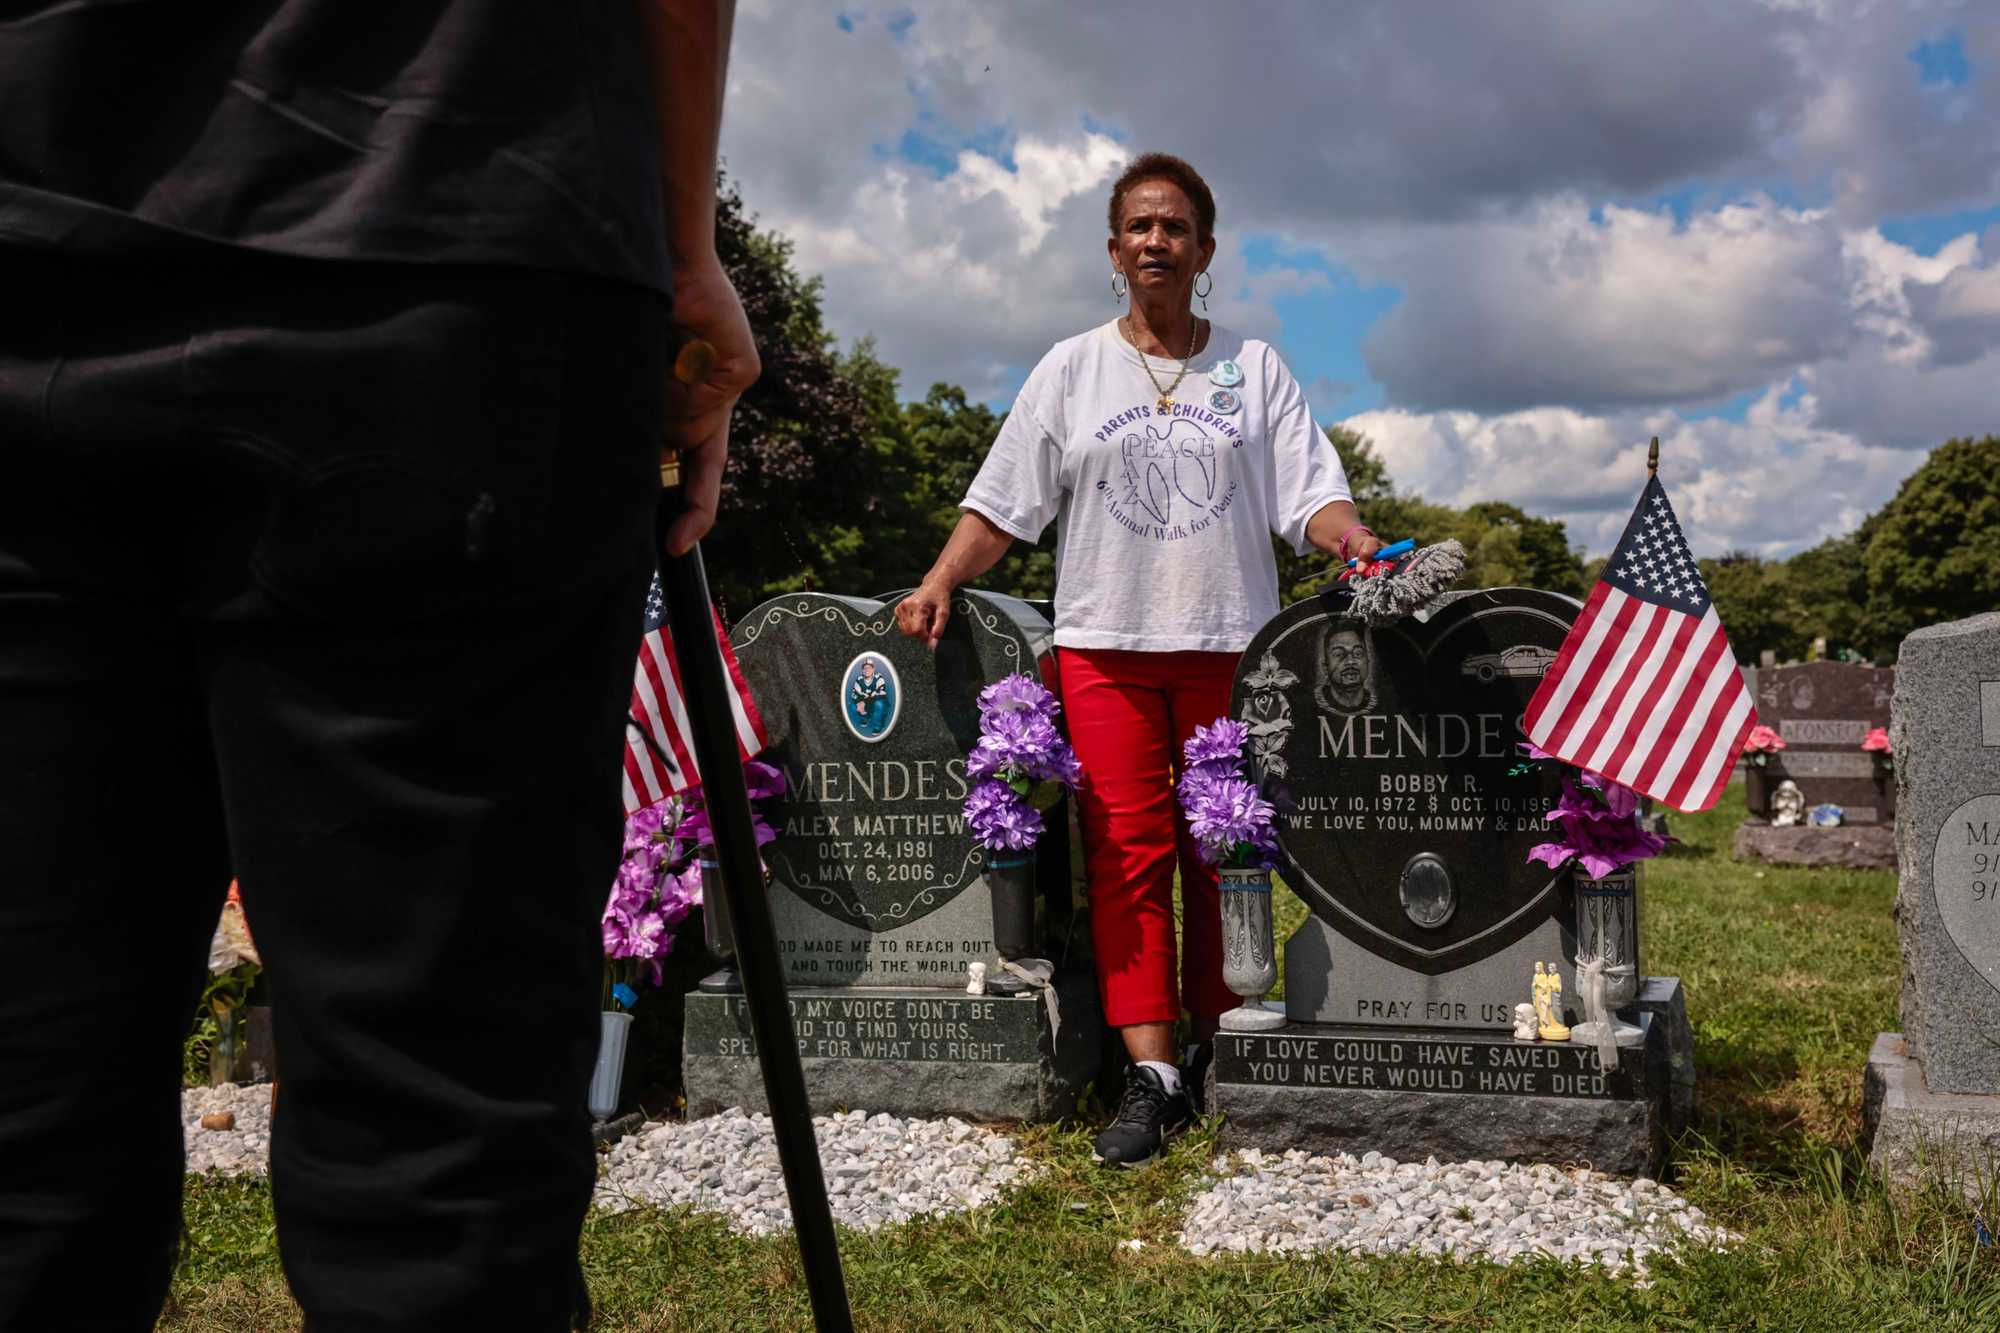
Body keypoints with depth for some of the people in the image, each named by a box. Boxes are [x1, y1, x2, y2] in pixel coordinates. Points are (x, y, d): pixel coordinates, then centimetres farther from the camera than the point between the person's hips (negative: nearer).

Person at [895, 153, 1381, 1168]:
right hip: (1105, 639, 0)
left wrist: (1364, 548, -16)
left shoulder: (1254, 367, 12)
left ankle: (1219, 1051, 13)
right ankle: (1150, 1075, -6)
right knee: (1127, 852, -6)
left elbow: (1308, 493, 4)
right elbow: (1003, 502, 8)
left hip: (1227, 637, 0)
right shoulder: (1072, 369, 12)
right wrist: (940, 581, -6)